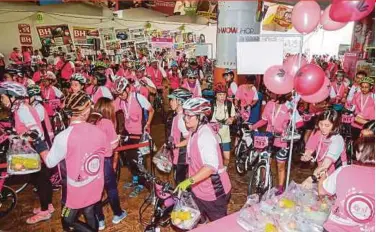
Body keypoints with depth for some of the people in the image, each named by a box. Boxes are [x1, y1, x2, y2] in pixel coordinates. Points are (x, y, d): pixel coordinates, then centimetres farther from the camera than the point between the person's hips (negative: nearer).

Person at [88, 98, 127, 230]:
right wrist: (117, 137, 8)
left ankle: (99, 220, 29)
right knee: (111, 188, 16)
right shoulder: (107, 122, -14)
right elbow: (114, 144, -11)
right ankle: (117, 214, 33)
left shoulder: (89, 121, 1)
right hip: (104, 160, -4)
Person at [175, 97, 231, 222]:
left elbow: (211, 166, -37)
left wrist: (189, 181, -42)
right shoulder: (194, 132, 3)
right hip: (199, 189, 9)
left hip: (214, 191, -9)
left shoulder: (205, 134, -26)